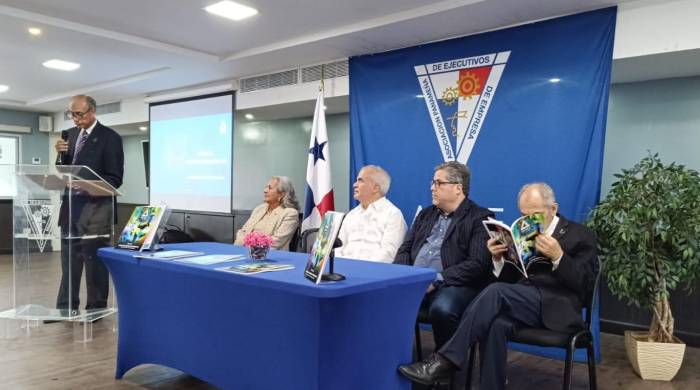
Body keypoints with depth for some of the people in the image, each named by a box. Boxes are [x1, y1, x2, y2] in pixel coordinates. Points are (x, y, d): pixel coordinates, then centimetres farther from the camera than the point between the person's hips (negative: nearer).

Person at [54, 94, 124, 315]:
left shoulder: (110, 137, -8)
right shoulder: (70, 134, 12)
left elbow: (115, 179, -11)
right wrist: (61, 154, -4)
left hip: (95, 209, -6)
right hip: (71, 206, 6)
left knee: (95, 260, 1)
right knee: (69, 259, 12)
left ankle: (96, 309, 13)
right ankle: (66, 307, 23)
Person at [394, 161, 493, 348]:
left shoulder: (480, 218, 0)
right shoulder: (426, 214, 21)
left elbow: (477, 264, -11)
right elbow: (405, 249, 18)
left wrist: (437, 280, -17)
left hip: (453, 284, -5)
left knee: (441, 309, -36)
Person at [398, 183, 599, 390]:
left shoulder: (580, 235, 5)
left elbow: (585, 284, -6)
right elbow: (509, 280, 15)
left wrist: (558, 256, -21)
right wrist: (499, 258, -5)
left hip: (556, 307, -4)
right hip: (523, 301, 4)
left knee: (496, 291, -31)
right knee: (496, 323, -33)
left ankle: (446, 359, -28)